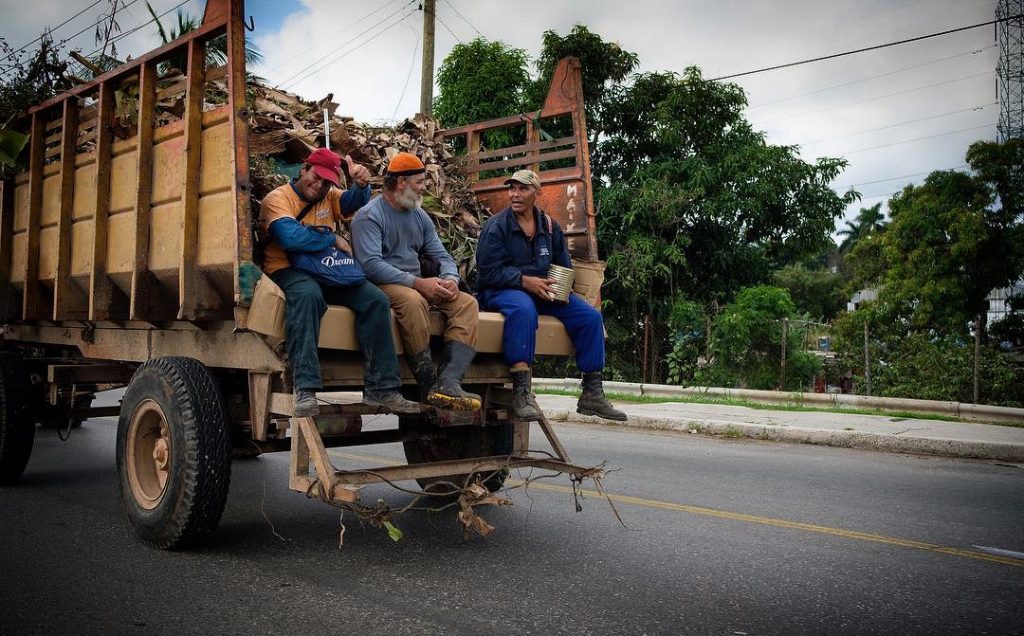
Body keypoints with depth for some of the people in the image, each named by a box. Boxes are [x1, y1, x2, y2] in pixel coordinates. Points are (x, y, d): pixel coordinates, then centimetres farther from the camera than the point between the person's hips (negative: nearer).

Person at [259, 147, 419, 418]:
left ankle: (381, 389, -16)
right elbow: (292, 237, -22)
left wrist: (361, 184, -29)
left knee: (376, 299, -15)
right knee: (308, 294, -39)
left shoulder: (328, 196, 16)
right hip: (289, 270, -6)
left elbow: (353, 201, -6)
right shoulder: (278, 198, -3)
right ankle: (305, 390, -44)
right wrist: (334, 240, -11)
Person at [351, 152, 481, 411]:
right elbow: (371, 264, -20)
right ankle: (429, 385, -28)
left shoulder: (419, 216, 17)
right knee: (413, 300, -39)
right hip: (382, 285, -7)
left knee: (467, 303, -15)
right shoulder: (370, 215, -6)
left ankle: (448, 382, -32)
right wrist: (418, 283, -25)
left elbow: (442, 256, 14)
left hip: (418, 285, 7)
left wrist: (451, 279, -10)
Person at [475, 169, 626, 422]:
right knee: (523, 310, -41)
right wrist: (525, 281, -23)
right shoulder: (496, 225, -2)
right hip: (501, 290, -5)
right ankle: (521, 392, -43)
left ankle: (592, 394, -6)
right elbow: (489, 270, -12)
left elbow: (564, 267, 17)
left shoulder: (550, 227, 15)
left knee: (590, 316, -11)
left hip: (544, 292, 6)